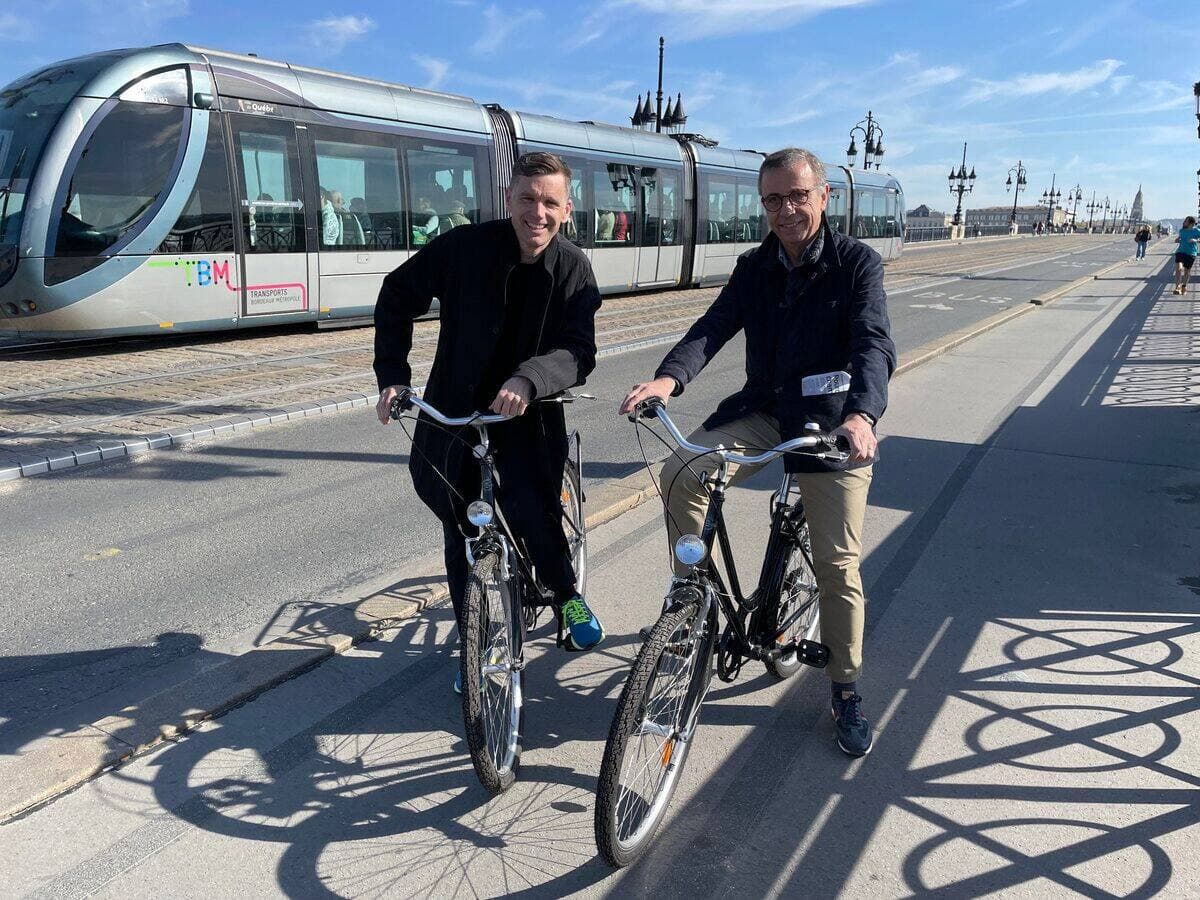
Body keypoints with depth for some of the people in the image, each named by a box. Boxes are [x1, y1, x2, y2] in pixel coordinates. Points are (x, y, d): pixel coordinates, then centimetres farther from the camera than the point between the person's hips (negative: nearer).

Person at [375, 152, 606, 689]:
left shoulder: (573, 268, -8)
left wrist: (528, 379, -38)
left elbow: (579, 353, -18)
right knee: (461, 539, 8)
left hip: (528, 417, -1)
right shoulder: (464, 248, -11)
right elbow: (397, 298, 2)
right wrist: (392, 375, -8)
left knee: (532, 513, -21)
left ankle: (566, 595, 12)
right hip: (455, 414, 1)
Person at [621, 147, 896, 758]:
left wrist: (862, 414, -42)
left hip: (830, 423, -3)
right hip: (764, 413, 3)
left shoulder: (857, 263, -6)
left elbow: (874, 344, -21)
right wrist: (669, 377, -32)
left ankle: (846, 691, 19)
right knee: (680, 474, -25)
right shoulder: (754, 268, 5)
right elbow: (714, 326, -10)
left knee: (838, 565, 0)